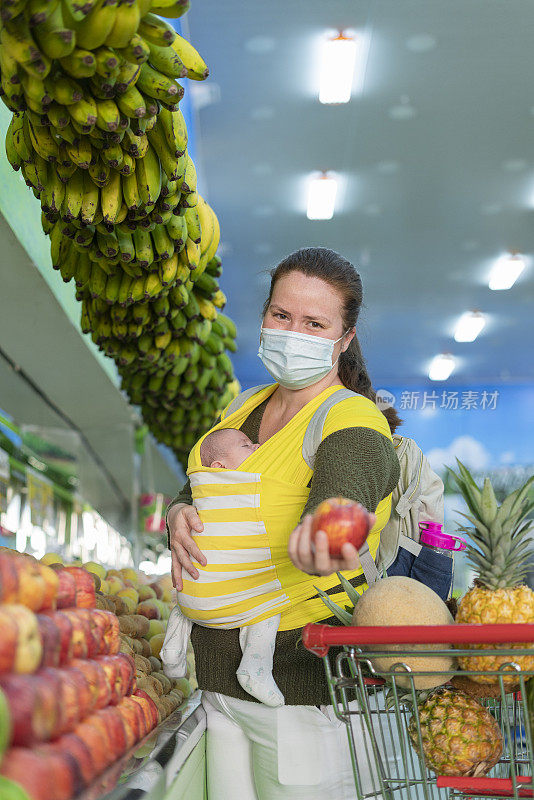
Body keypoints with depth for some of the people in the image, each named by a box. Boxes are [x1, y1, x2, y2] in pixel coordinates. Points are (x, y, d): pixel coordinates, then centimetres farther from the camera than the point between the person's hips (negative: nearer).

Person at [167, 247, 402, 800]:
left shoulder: (354, 425, -14)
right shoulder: (243, 410, 10)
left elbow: (341, 497, -34)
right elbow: (196, 489, 13)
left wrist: (319, 541, -58)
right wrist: (179, 515, -12)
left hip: (301, 676, -7)